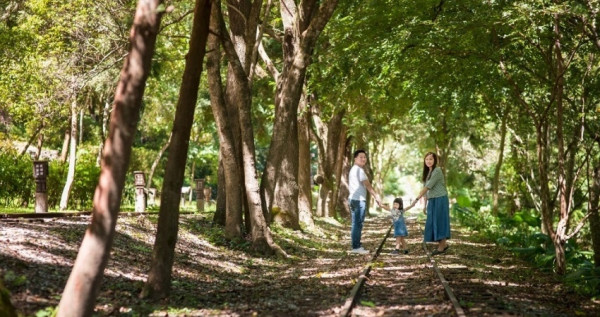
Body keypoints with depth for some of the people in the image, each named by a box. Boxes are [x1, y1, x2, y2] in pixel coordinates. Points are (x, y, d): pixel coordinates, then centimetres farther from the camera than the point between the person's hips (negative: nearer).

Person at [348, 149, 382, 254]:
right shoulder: (359, 170, -12)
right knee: (358, 224, -7)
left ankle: (356, 246, 17)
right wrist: (376, 197, -16)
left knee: (355, 224, 13)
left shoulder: (353, 170, 20)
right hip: (359, 200, -10)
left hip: (352, 199, 10)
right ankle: (356, 247, -7)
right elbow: (368, 185, -16)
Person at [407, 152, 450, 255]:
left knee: (439, 222, -4)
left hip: (440, 199, -8)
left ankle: (442, 246, 3)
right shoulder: (427, 173, 14)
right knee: (432, 223, 7)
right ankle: (443, 244, 18)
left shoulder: (437, 171, -12)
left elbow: (428, 187, -18)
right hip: (431, 201, 8)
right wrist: (425, 205, 13)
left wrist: (416, 199, -20)